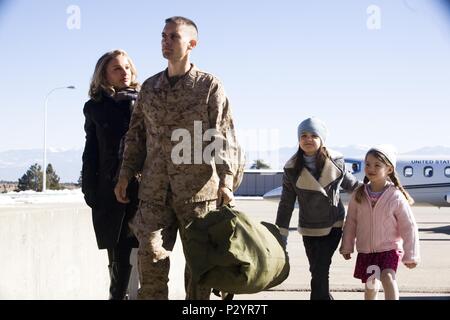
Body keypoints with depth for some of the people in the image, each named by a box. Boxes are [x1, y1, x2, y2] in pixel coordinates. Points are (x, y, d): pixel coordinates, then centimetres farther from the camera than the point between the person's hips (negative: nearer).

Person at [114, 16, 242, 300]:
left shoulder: (209, 85, 0)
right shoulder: (150, 87, 13)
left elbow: (225, 136, -4)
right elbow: (137, 134, 18)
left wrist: (226, 181, -12)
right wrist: (126, 174, 10)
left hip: (198, 189, -3)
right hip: (155, 190, 3)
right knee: (150, 256, -2)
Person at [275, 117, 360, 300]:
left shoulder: (335, 161, -7)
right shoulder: (292, 169, -8)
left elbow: (348, 181, 12)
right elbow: (286, 203, -2)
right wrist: (281, 233, -4)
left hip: (334, 225, 0)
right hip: (310, 229, 1)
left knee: (320, 272, -9)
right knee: (318, 273, 3)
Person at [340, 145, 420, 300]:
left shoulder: (396, 197, -15)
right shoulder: (359, 195, -6)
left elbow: (408, 227, -9)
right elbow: (351, 222, 6)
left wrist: (411, 256, -6)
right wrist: (347, 247, 11)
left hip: (389, 248, -4)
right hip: (365, 250, 4)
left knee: (387, 277, -25)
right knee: (370, 284, 13)